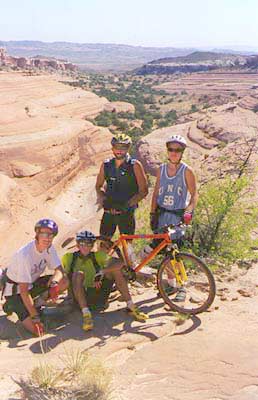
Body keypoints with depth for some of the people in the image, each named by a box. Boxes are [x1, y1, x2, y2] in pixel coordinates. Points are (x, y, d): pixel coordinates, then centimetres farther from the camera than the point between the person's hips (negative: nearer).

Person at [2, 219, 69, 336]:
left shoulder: (49, 248, -11)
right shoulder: (24, 255, -32)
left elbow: (59, 270, -8)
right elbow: (24, 290, -29)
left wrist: (54, 283, -33)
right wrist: (35, 317, -29)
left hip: (32, 283, 7)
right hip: (15, 289, -6)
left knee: (64, 282, -15)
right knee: (35, 328, -19)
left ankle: (36, 303, 4)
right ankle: (11, 306, 6)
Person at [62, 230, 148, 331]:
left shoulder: (97, 256, 5)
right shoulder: (69, 257, 4)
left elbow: (119, 263, -11)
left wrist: (101, 272, -25)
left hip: (99, 299, 2)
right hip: (80, 299, -2)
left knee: (115, 269, -11)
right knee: (78, 274, -27)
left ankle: (130, 307, -11)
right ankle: (86, 314, -38)